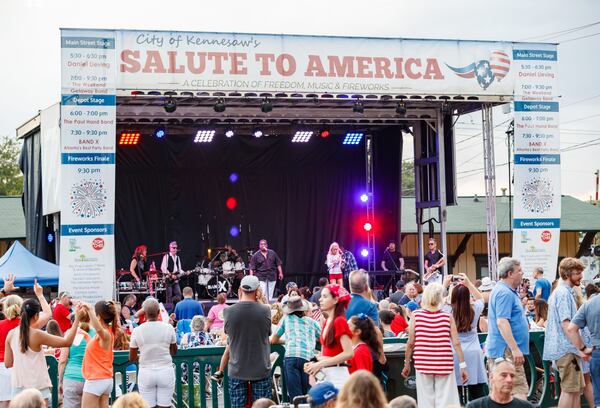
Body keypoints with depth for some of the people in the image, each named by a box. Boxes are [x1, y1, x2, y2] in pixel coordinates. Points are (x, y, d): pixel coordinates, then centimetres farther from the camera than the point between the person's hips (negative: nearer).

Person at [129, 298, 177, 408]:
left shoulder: (137, 331, -6)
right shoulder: (168, 328, -5)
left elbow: (132, 358, 1)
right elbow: (174, 351, 10)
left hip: (146, 373, 0)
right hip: (165, 371, 0)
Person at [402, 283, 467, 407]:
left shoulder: (416, 315, -3)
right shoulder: (448, 316, -3)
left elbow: (411, 343, -1)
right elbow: (456, 343, -4)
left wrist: (407, 363, 9)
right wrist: (462, 365, 2)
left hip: (423, 364, 0)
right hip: (444, 364, 0)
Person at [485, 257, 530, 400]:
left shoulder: (503, 290, 18)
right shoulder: (505, 293, -15)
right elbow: (502, 322, -23)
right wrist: (515, 349, -25)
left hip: (497, 349, 11)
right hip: (506, 350, -11)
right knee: (519, 392, -14)